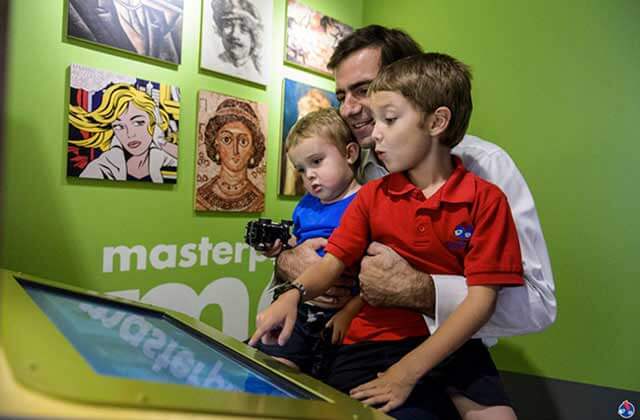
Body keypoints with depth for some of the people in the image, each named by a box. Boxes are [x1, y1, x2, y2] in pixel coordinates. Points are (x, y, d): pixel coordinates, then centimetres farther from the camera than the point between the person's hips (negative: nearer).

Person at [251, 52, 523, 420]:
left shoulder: (485, 200, -8)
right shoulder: (372, 196, 4)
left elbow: (482, 299, -13)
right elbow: (334, 261, 1)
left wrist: (408, 371, -19)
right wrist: (294, 294, -23)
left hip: (451, 342, -1)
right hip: (373, 339, 2)